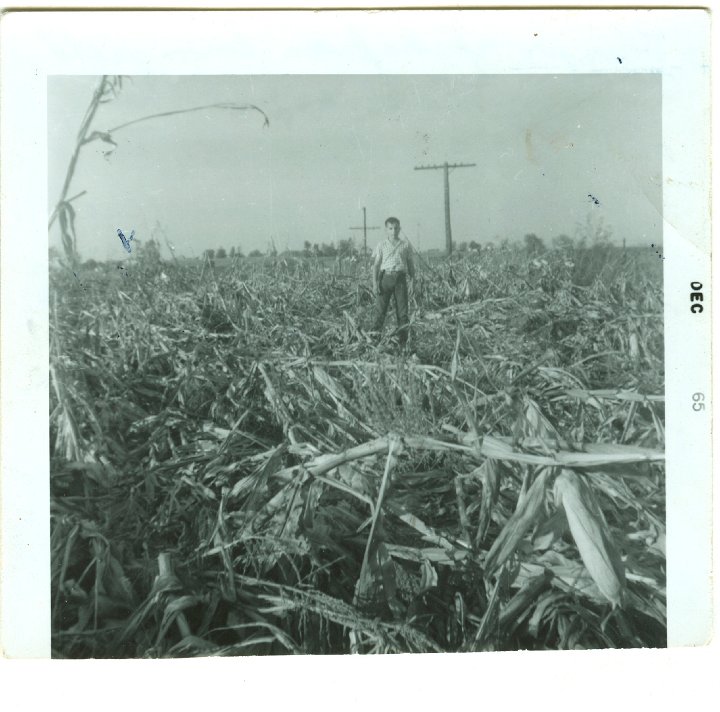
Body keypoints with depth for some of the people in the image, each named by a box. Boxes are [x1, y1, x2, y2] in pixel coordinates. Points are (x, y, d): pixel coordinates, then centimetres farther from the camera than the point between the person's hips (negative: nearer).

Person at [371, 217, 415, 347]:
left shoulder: (405, 245, 12)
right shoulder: (381, 246, 9)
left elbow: (410, 263, 16)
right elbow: (376, 265, 6)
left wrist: (413, 278, 12)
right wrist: (375, 282, -3)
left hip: (400, 278, 1)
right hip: (386, 277, -1)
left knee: (402, 309, -1)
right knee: (381, 308, -5)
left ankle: (402, 341, 4)